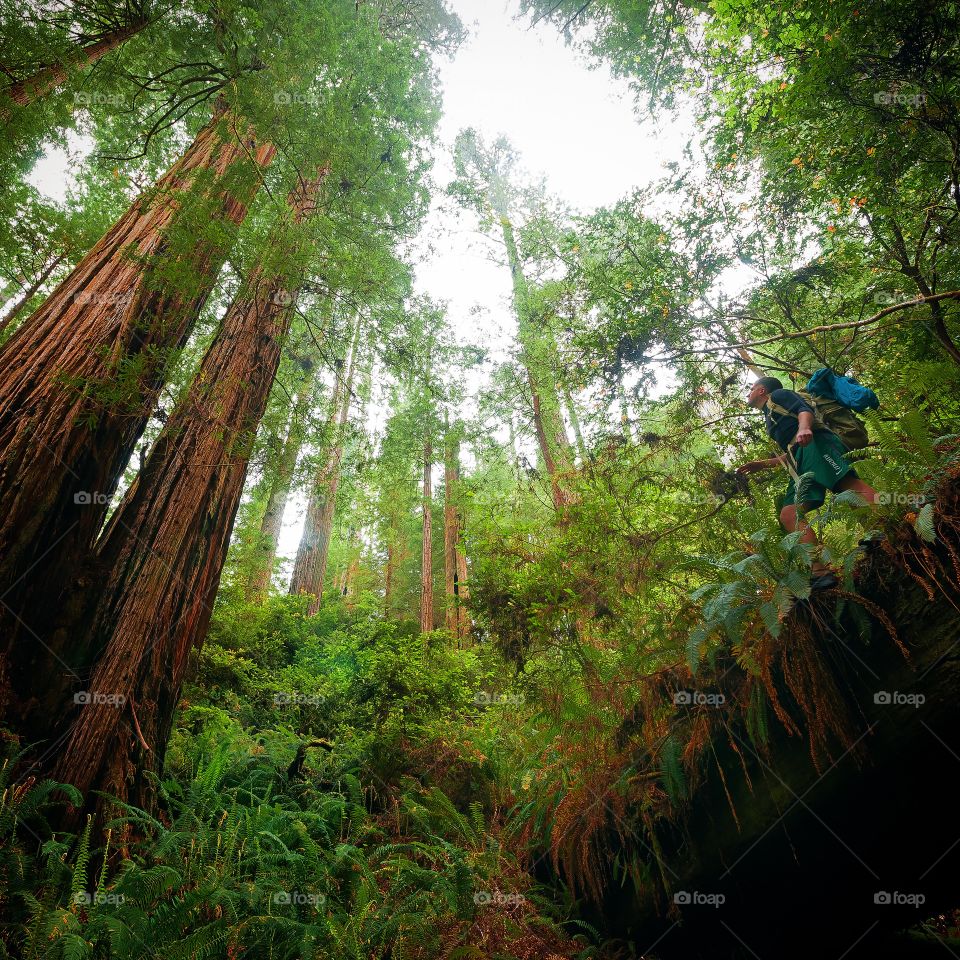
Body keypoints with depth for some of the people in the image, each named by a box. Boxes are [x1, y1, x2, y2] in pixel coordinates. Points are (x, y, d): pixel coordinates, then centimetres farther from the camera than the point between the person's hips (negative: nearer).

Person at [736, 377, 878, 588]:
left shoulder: (777, 395, 18)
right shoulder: (770, 419, 39)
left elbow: (804, 409, -3)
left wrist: (804, 427, -25)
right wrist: (761, 464, 38)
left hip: (815, 443, -7)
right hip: (799, 462, 7)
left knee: (850, 483, -28)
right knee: (789, 515, -13)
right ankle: (820, 571, -26)